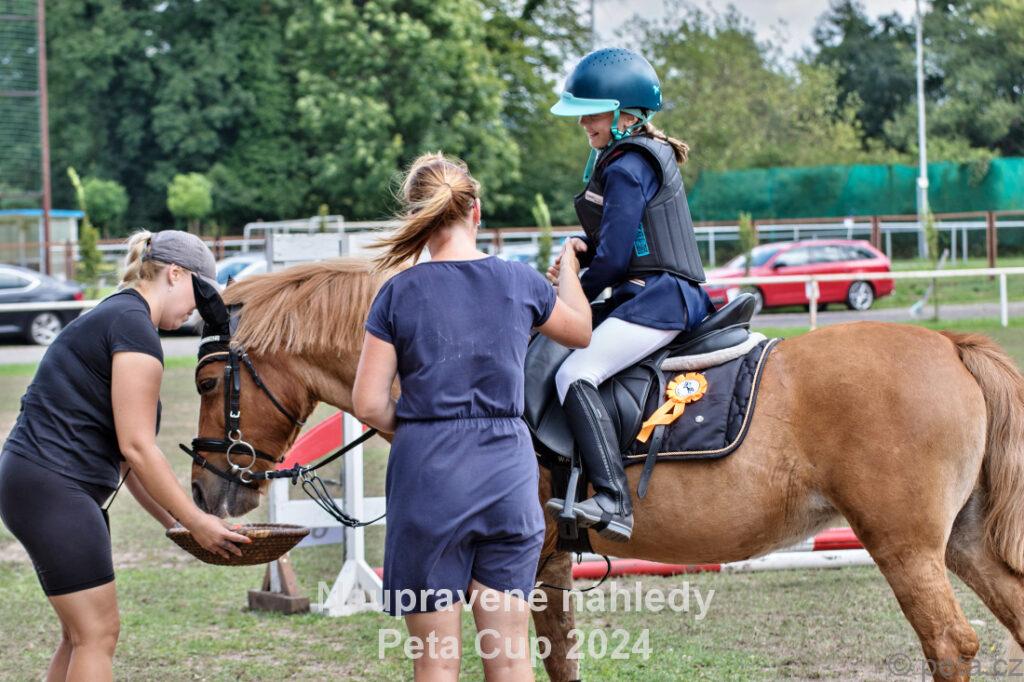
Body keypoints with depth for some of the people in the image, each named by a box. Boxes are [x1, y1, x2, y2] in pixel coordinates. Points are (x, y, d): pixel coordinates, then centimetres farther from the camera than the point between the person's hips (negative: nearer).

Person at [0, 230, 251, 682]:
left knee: (81, 636, 14)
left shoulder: (113, 317, 19)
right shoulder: (135, 327, -13)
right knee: (97, 633, -8)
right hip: (52, 487, -11)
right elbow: (136, 448, -16)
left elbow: (123, 451, 18)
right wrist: (195, 522, -9)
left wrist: (172, 520, 15)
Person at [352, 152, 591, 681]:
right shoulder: (522, 283, 2)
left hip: (428, 477, -2)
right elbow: (581, 332, 22)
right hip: (507, 470, 2)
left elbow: (369, 405, -6)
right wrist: (569, 269, 39)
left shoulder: (400, 293, -5)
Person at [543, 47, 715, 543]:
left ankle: (613, 501, -38)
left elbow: (614, 259, -17)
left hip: (655, 297, -12)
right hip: (675, 295, 12)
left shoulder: (626, 167, -14)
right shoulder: (652, 156, 18)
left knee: (575, 375, -26)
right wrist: (585, 246, 5)